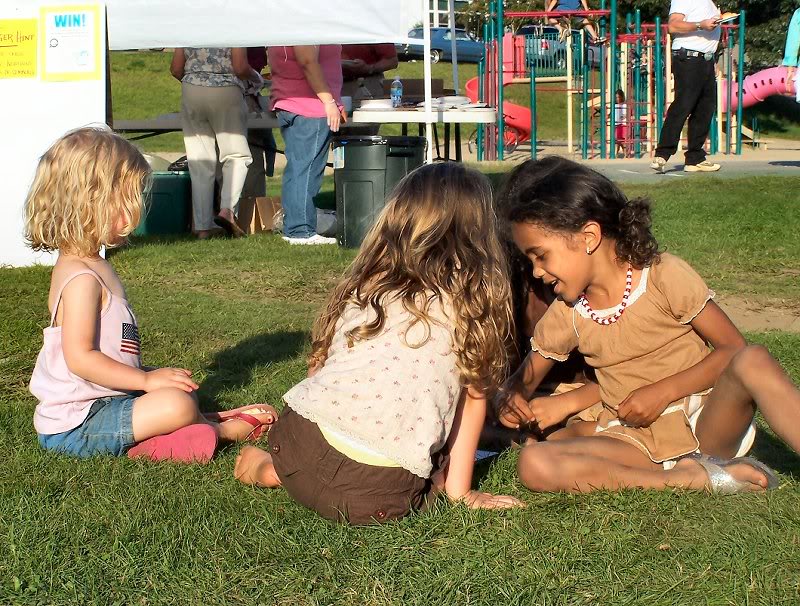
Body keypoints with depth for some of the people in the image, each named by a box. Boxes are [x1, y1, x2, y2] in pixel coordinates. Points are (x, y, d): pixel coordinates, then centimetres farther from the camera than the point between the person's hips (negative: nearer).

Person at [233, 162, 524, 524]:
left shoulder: (364, 285, 15)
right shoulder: (472, 304, 4)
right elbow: (474, 394, 9)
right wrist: (460, 490, 16)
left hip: (298, 440, 7)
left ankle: (272, 470, 14)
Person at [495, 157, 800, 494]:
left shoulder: (665, 275, -7)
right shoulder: (566, 315, 6)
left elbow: (734, 348, -6)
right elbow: (525, 379, 16)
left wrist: (663, 391, -16)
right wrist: (510, 398, -8)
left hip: (704, 422, -3)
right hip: (635, 439, 3)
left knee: (753, 360, -33)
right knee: (534, 465, -27)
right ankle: (695, 478, -25)